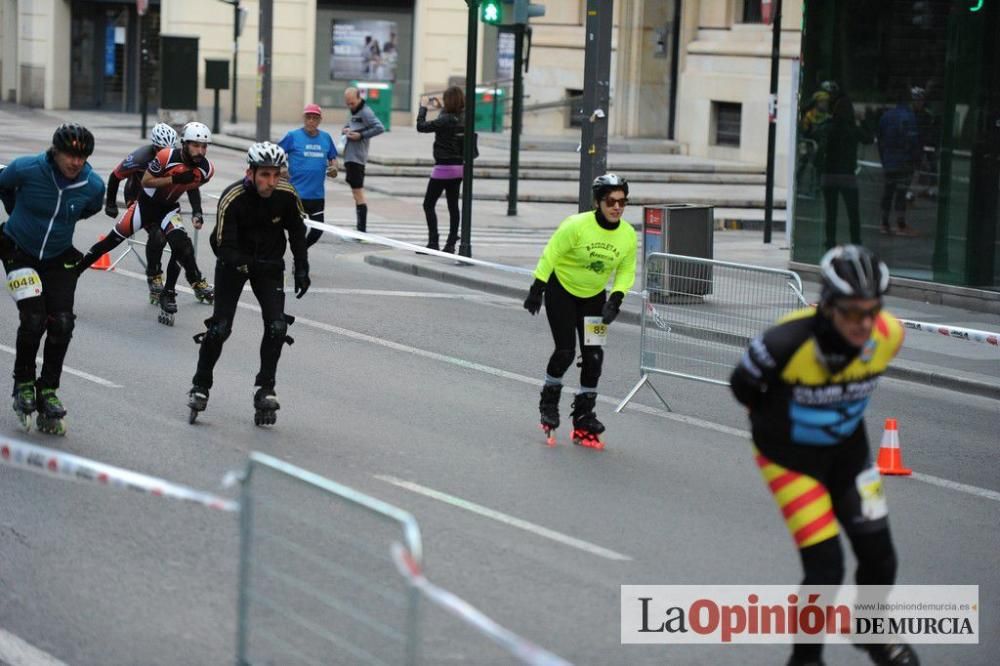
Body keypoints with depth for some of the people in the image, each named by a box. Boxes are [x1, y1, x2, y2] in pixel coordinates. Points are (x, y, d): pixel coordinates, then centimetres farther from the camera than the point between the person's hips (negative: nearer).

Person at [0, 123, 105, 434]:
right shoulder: (27, 169, -23)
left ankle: (48, 391, 8)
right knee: (33, 319, -16)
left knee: (62, 323, -7)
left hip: (59, 257, 3)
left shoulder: (93, 186, -15)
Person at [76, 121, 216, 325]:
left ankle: (168, 295, -6)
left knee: (181, 247, -20)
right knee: (112, 240, 2)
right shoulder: (167, 157, -28)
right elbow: (145, 181, -20)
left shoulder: (206, 169, -13)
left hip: (169, 209, 3)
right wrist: (174, 179, -30)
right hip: (147, 203, -3)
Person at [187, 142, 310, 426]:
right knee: (220, 327, -7)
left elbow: (297, 231, 1)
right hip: (234, 262, -2)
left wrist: (302, 269, -2)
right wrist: (246, 266, -44)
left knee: (277, 326, -13)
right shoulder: (232, 198, -28)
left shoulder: (287, 195, -19)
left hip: (270, 265, 2)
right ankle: (200, 386, 12)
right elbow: (223, 245, -28)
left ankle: (265, 390, 0)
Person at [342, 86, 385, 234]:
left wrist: (361, 135, -21)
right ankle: (360, 229, 17)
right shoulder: (353, 112, 16)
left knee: (358, 192, -9)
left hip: (357, 157, -10)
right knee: (356, 193, 12)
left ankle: (362, 230, -9)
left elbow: (380, 128, -22)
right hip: (349, 156, 10)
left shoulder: (365, 112, -13)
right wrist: (345, 130, 3)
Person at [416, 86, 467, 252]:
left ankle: (433, 242, -5)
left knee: (428, 204, 1)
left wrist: (423, 108, -4)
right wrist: (440, 108, 29)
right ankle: (451, 243, 12)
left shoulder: (445, 120, -19)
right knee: (453, 206, 10)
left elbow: (421, 126, -17)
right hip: (459, 167, 8)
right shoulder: (463, 119, 4)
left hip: (444, 167, -8)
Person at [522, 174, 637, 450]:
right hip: (561, 289, -4)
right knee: (565, 351, -11)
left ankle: (583, 421, 8)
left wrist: (615, 300, -12)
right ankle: (548, 403, 16)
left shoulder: (628, 235, -11)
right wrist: (537, 289, -16)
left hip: (594, 296, 4)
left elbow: (626, 270, 2)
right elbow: (550, 254, -16)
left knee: (593, 356, -3)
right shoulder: (576, 225, -25)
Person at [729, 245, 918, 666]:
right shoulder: (788, 342, -35)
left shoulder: (889, 335, -21)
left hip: (848, 449, 5)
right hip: (789, 456, -5)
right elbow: (742, 385, -14)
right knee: (825, 567, -11)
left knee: (878, 556, 7)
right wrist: (778, 420, 1)